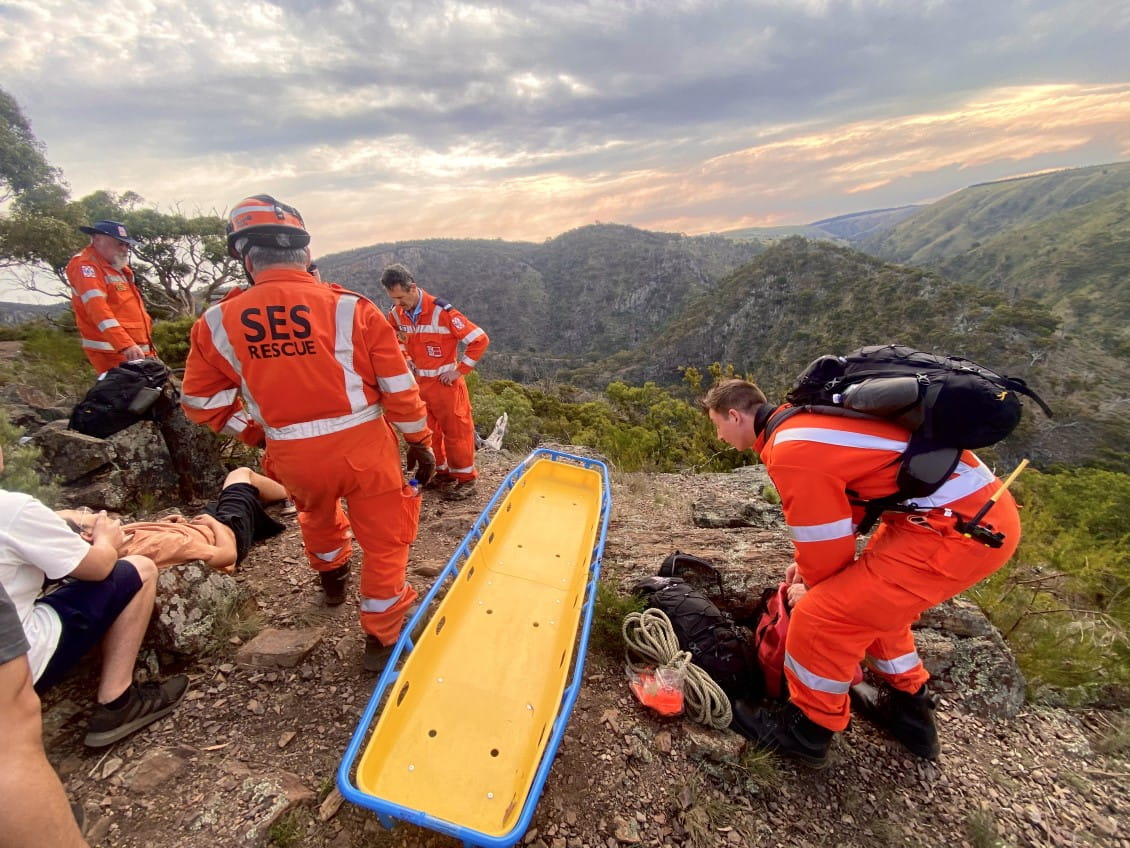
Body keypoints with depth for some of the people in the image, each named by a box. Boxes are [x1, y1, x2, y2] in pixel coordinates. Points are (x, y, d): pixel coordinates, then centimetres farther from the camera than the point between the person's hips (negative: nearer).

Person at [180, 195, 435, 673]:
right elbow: (399, 388, -9)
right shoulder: (350, 308, -12)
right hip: (364, 446, -3)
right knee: (383, 538, 14)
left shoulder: (218, 323, -4)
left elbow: (202, 401, 7)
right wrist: (420, 442, 4)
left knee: (316, 513, 34)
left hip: (292, 457, 4)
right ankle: (382, 637, 25)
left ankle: (332, 579, 60)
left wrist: (257, 434, 21)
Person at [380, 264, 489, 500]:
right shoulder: (396, 314, -3)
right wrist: (407, 360, 6)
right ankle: (440, 472, 31)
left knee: (455, 430, 3)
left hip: (445, 382, -6)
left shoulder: (441, 311, -22)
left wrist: (459, 371, -16)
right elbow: (395, 339, 22)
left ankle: (465, 478, 17)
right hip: (418, 382, 6)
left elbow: (480, 339, -21)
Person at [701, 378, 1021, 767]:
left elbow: (824, 540, -12)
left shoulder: (791, 451, -21)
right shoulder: (804, 418, 10)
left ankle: (806, 730, 15)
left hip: (962, 526, -10)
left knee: (822, 615, -7)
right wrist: (809, 564, 22)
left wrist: (813, 588, 9)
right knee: (873, 595, 25)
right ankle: (907, 707, 41)